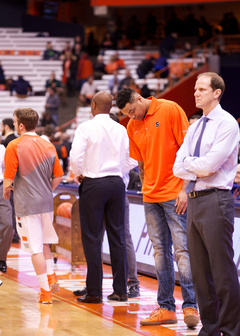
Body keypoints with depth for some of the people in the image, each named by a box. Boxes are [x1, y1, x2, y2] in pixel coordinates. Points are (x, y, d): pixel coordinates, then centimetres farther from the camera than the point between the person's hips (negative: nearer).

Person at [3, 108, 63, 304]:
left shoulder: (14, 146, -10)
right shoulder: (49, 146, 6)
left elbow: (9, 177, -12)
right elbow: (58, 176, 10)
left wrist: (6, 190, 9)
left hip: (26, 205, -5)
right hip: (47, 203, 5)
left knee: (36, 248, -1)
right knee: (44, 243, 24)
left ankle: (45, 291, 2)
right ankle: (51, 277, 17)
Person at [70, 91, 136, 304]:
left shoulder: (86, 128, -7)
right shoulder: (121, 129, 5)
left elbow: (75, 157, -15)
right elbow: (130, 161, 6)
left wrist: (79, 174, 4)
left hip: (93, 183, -4)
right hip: (116, 182, 4)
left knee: (92, 238, 0)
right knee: (117, 236, 8)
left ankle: (94, 292, -1)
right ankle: (120, 290, 9)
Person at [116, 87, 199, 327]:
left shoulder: (170, 110, -6)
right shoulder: (132, 127, 11)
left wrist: (185, 188, -12)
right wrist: (146, 191, 8)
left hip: (175, 195, -6)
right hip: (151, 197, 6)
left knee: (182, 249, -7)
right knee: (160, 252, 6)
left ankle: (190, 306, -5)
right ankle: (166, 308, 9)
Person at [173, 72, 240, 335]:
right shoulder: (194, 128, 17)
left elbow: (209, 164, -15)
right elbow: (178, 168, 11)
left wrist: (188, 162, 2)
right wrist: (199, 168, -6)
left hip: (215, 200, -8)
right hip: (194, 200, 8)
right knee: (200, 270, 9)